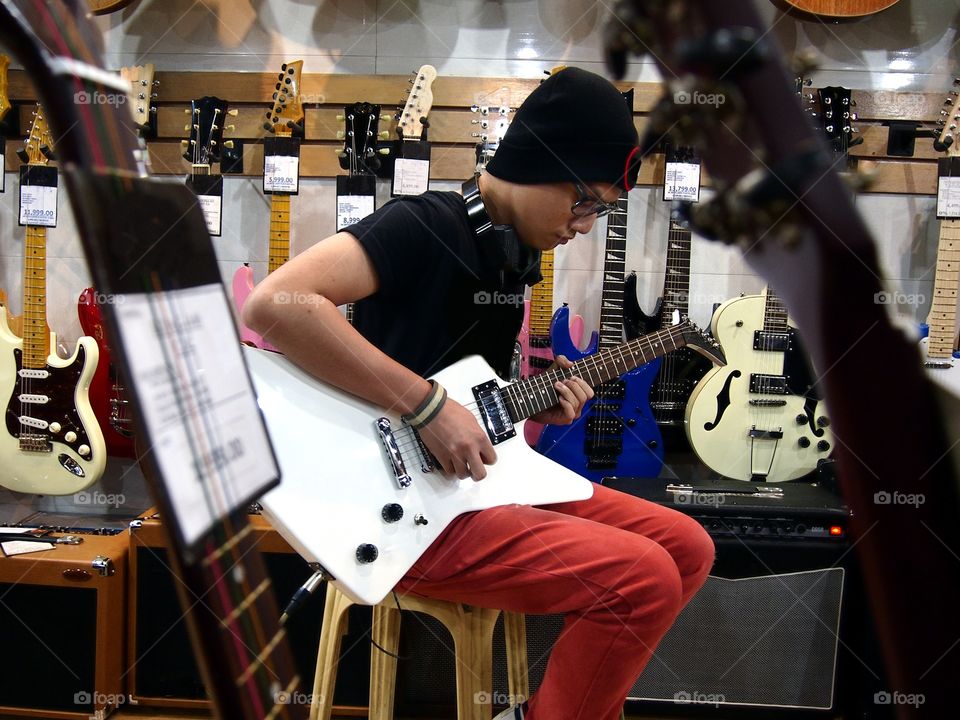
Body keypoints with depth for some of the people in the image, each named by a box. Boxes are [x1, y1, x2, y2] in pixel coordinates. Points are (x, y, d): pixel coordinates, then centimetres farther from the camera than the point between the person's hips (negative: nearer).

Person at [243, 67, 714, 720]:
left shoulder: (517, 253, 13)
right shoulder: (425, 227, -15)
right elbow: (275, 303, -30)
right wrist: (429, 404, -28)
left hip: (487, 475, 9)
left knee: (687, 548, 7)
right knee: (645, 579, -20)